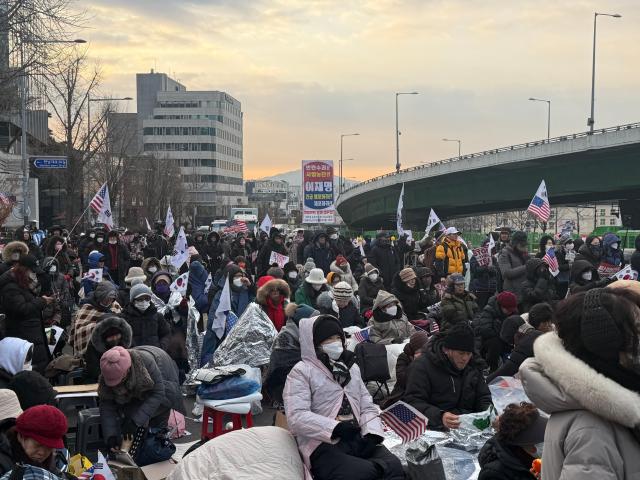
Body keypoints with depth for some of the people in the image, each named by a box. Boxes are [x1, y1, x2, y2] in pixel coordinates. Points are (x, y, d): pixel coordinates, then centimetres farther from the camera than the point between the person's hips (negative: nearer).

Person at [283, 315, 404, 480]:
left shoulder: (351, 366, 22)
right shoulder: (301, 371, 1)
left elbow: (367, 406, 18)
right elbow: (296, 417, -12)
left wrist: (372, 433, -3)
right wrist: (335, 427, -23)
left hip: (359, 438, 5)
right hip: (324, 445, -5)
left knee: (394, 466, -26)